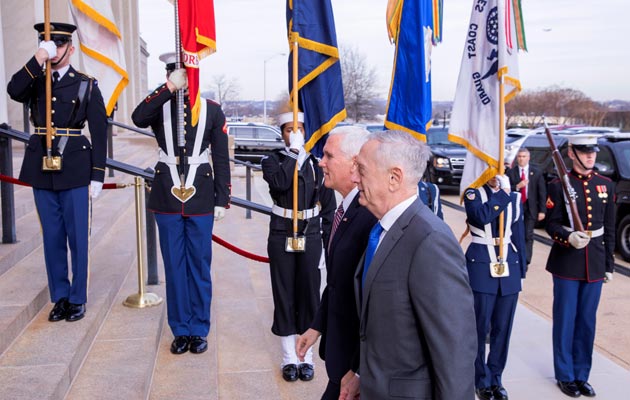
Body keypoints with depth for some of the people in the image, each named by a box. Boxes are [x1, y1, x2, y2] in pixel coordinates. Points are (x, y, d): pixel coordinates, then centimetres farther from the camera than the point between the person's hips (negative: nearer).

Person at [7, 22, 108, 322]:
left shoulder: (86, 85, 1)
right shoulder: (34, 81, 10)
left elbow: (99, 132, -2)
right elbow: (13, 91, -14)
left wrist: (97, 175, -6)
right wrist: (38, 59, -20)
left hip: (75, 169, -3)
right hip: (42, 168, 3)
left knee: (77, 236, 2)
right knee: (52, 236, 10)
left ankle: (78, 299, 15)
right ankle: (59, 297, 22)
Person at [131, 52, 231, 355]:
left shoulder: (212, 110, 3)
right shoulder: (159, 105, 4)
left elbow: (221, 159, 3)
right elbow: (138, 118, -21)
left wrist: (222, 200, -1)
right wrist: (169, 88, -24)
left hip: (201, 198, 0)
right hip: (167, 197, 1)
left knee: (199, 265, 7)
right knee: (174, 266, 8)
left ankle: (199, 330, 19)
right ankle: (181, 330, 20)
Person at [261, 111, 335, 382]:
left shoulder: (317, 163, 3)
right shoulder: (272, 160, 0)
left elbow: (328, 207, 5)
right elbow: (280, 183, -24)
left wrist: (330, 243, 2)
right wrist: (294, 153, -19)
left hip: (310, 237, 1)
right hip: (281, 237, -1)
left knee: (308, 294, 7)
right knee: (284, 294, 5)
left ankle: (306, 356, 20)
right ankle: (289, 357, 17)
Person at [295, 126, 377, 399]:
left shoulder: (372, 217, -26)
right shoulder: (344, 210, 5)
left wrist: (359, 369, -20)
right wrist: (318, 325, 15)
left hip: (357, 354, -9)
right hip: (339, 343, 9)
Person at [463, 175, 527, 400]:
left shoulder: (514, 197, 10)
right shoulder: (473, 194, -2)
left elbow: (519, 236, 13)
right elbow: (481, 216, -24)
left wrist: (521, 270, 12)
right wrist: (503, 193, -14)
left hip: (509, 268, 4)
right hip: (481, 269, -4)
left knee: (503, 328, 8)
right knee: (480, 327, 3)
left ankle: (496, 378, 23)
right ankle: (481, 380, 18)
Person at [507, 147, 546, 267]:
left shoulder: (536, 172, 2)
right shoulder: (510, 172, 2)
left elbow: (542, 192, 1)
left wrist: (542, 210, -4)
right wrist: (517, 186, -19)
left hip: (531, 208, -1)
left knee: (528, 236, -3)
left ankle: (525, 261, -1)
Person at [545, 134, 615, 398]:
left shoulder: (606, 185, 7)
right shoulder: (558, 185, -5)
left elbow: (609, 228, 9)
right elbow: (551, 225, -6)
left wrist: (609, 264, 8)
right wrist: (569, 237, -26)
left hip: (594, 263, 4)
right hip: (566, 262, -4)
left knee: (587, 322, 11)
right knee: (565, 320, 5)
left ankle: (581, 375, 24)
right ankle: (565, 376, 19)